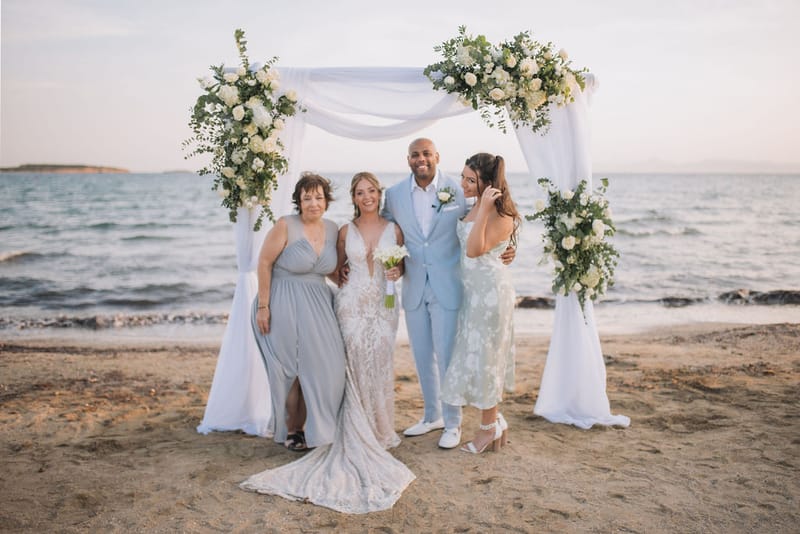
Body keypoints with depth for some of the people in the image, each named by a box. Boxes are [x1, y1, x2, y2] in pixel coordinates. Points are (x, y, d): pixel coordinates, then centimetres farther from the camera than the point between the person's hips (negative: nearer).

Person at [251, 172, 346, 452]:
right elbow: (264, 263, -11)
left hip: (319, 304, 5)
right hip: (285, 305, -5)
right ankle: (291, 431, 24)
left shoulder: (333, 229, 4)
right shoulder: (285, 226, -13)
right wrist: (262, 306, -13)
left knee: (323, 367, 4)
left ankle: (313, 428, 25)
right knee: (292, 371, 4)